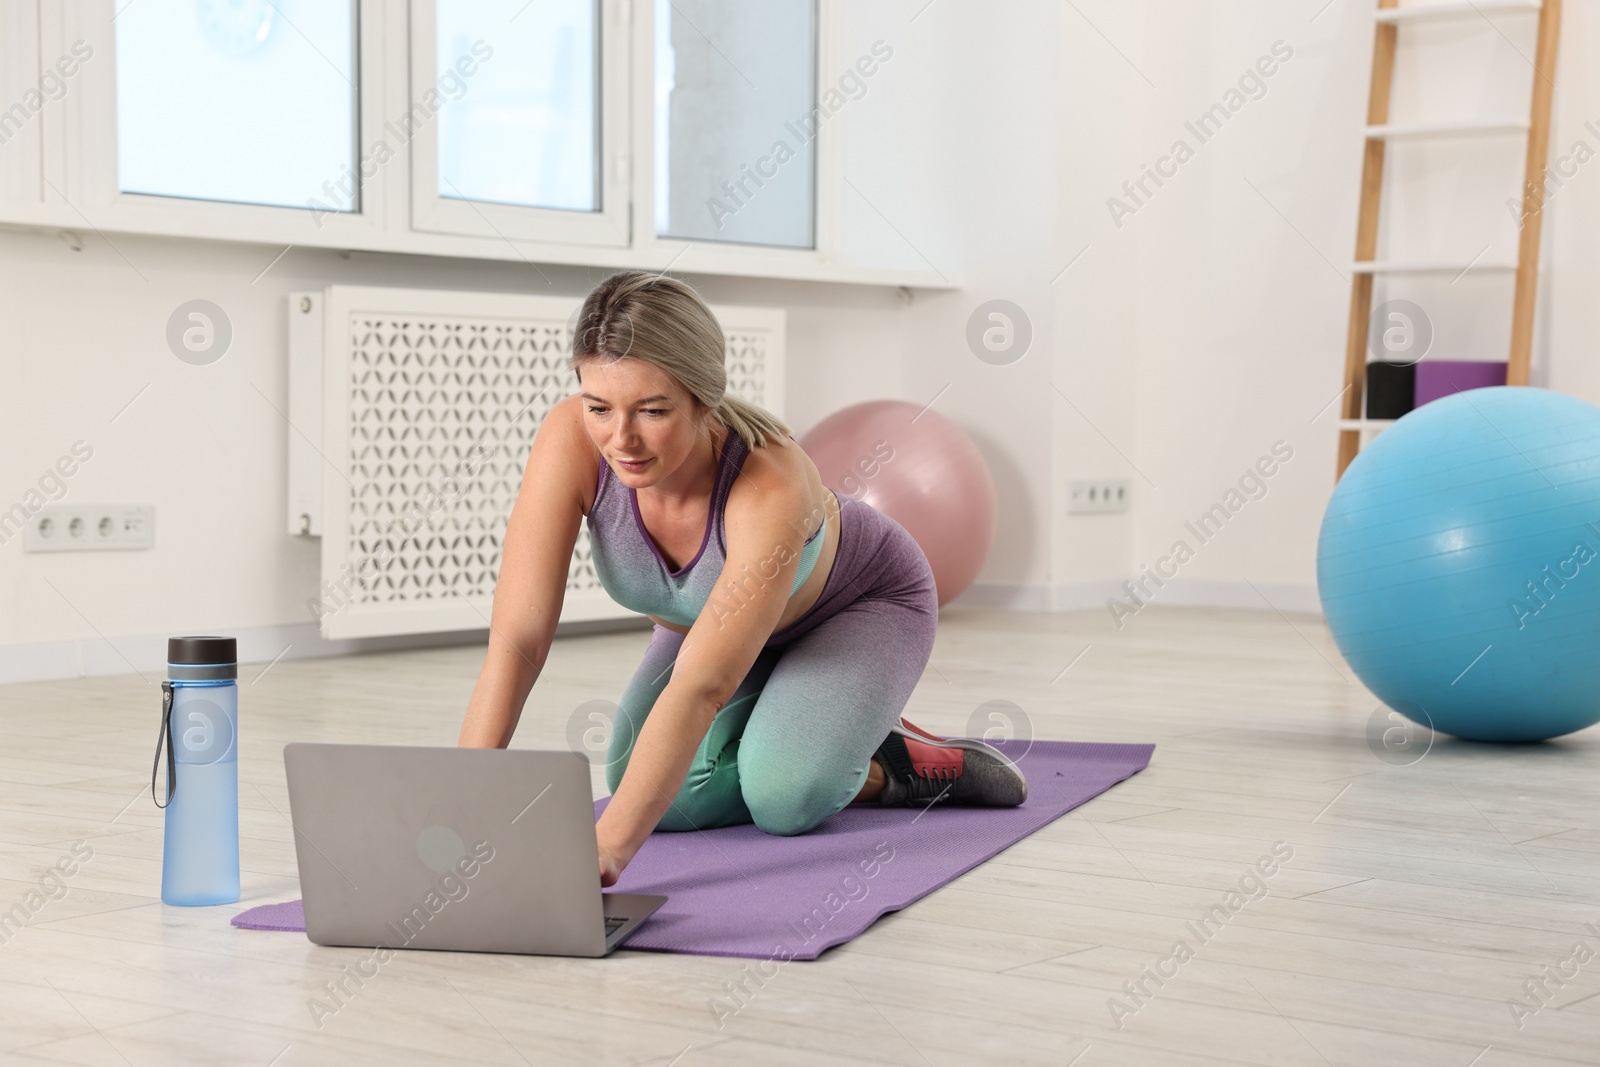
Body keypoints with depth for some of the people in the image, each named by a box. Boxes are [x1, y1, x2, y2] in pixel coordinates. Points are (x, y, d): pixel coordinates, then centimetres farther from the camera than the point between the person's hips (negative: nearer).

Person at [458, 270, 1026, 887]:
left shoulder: (773, 484, -43)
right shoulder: (570, 442, -33)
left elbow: (700, 686, -48)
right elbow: (517, 639, -35)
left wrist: (607, 847, -58)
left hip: (863, 603, -4)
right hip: (713, 615, 5)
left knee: (784, 796, -29)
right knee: (670, 796, -18)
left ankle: (900, 761, 2)